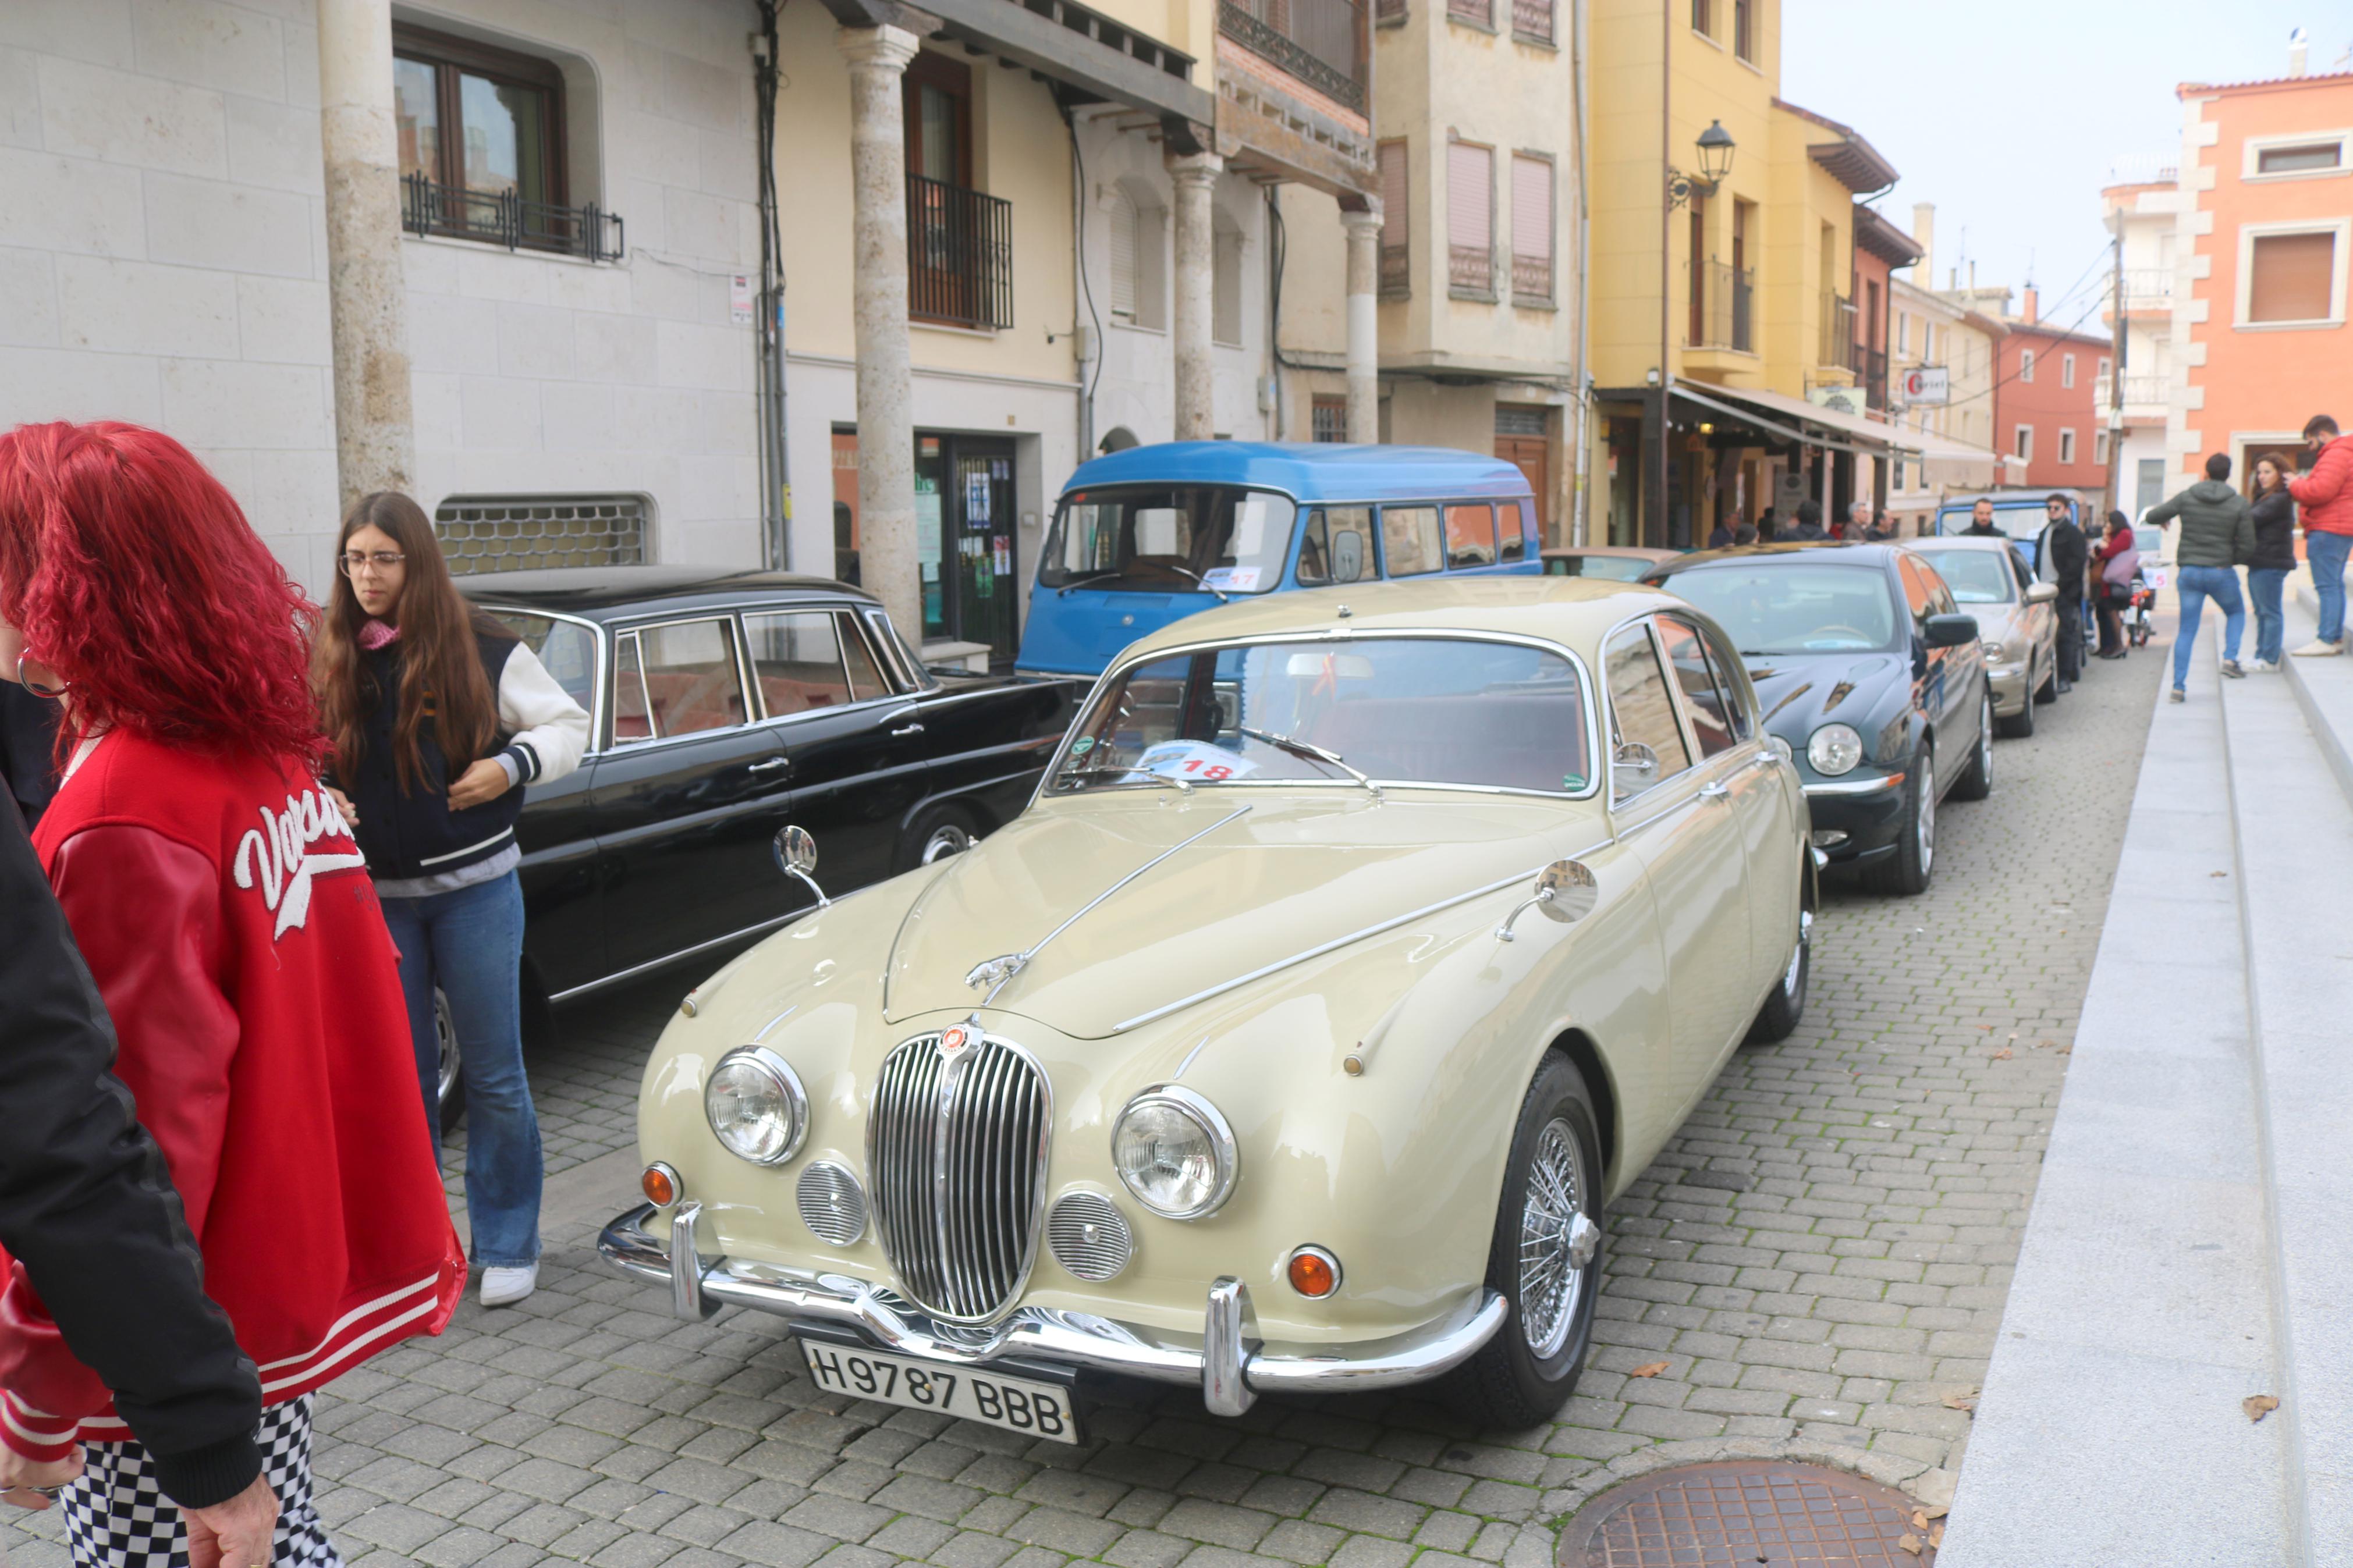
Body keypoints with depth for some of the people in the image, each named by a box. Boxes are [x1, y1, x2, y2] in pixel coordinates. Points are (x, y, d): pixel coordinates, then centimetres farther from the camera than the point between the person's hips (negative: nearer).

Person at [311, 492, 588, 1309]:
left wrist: (513, 765, -14)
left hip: (475, 887, -2)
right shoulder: (326, 662, 2)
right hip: (374, 895, 2)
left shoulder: (484, 650, -5)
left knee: (493, 1073, 5)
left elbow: (568, 723, 3)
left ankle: (508, 1246, 18)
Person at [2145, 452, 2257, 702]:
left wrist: (2166, 506, 22)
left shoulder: (2186, 498, -3)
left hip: (2189, 571, 1)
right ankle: (2230, 658, 7)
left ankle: (2178, 687, 0)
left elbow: (2151, 518, 1)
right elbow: (2248, 546, -5)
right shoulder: (2239, 504, -4)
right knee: (2236, 612, 26)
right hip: (2221, 572, -1)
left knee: (2187, 630, 5)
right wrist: (2229, 559, 14)